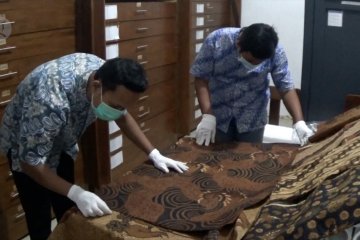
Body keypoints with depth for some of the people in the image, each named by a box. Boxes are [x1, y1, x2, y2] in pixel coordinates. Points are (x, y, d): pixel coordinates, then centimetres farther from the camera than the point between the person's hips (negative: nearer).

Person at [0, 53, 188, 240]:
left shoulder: (106, 75, -23)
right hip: (26, 146, -6)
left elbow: (123, 117, -4)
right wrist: (76, 193, -41)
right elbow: (30, 162, -33)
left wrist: (154, 154, -11)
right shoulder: (51, 101, -44)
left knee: (68, 213, 14)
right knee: (40, 222, 0)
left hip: (61, 142, 6)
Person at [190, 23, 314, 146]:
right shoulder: (216, 41, -24)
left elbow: (286, 87, -14)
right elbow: (201, 78, -16)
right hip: (218, 115, 0)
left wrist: (299, 122, -26)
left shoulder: (275, 52, -21)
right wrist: (207, 115, -25)